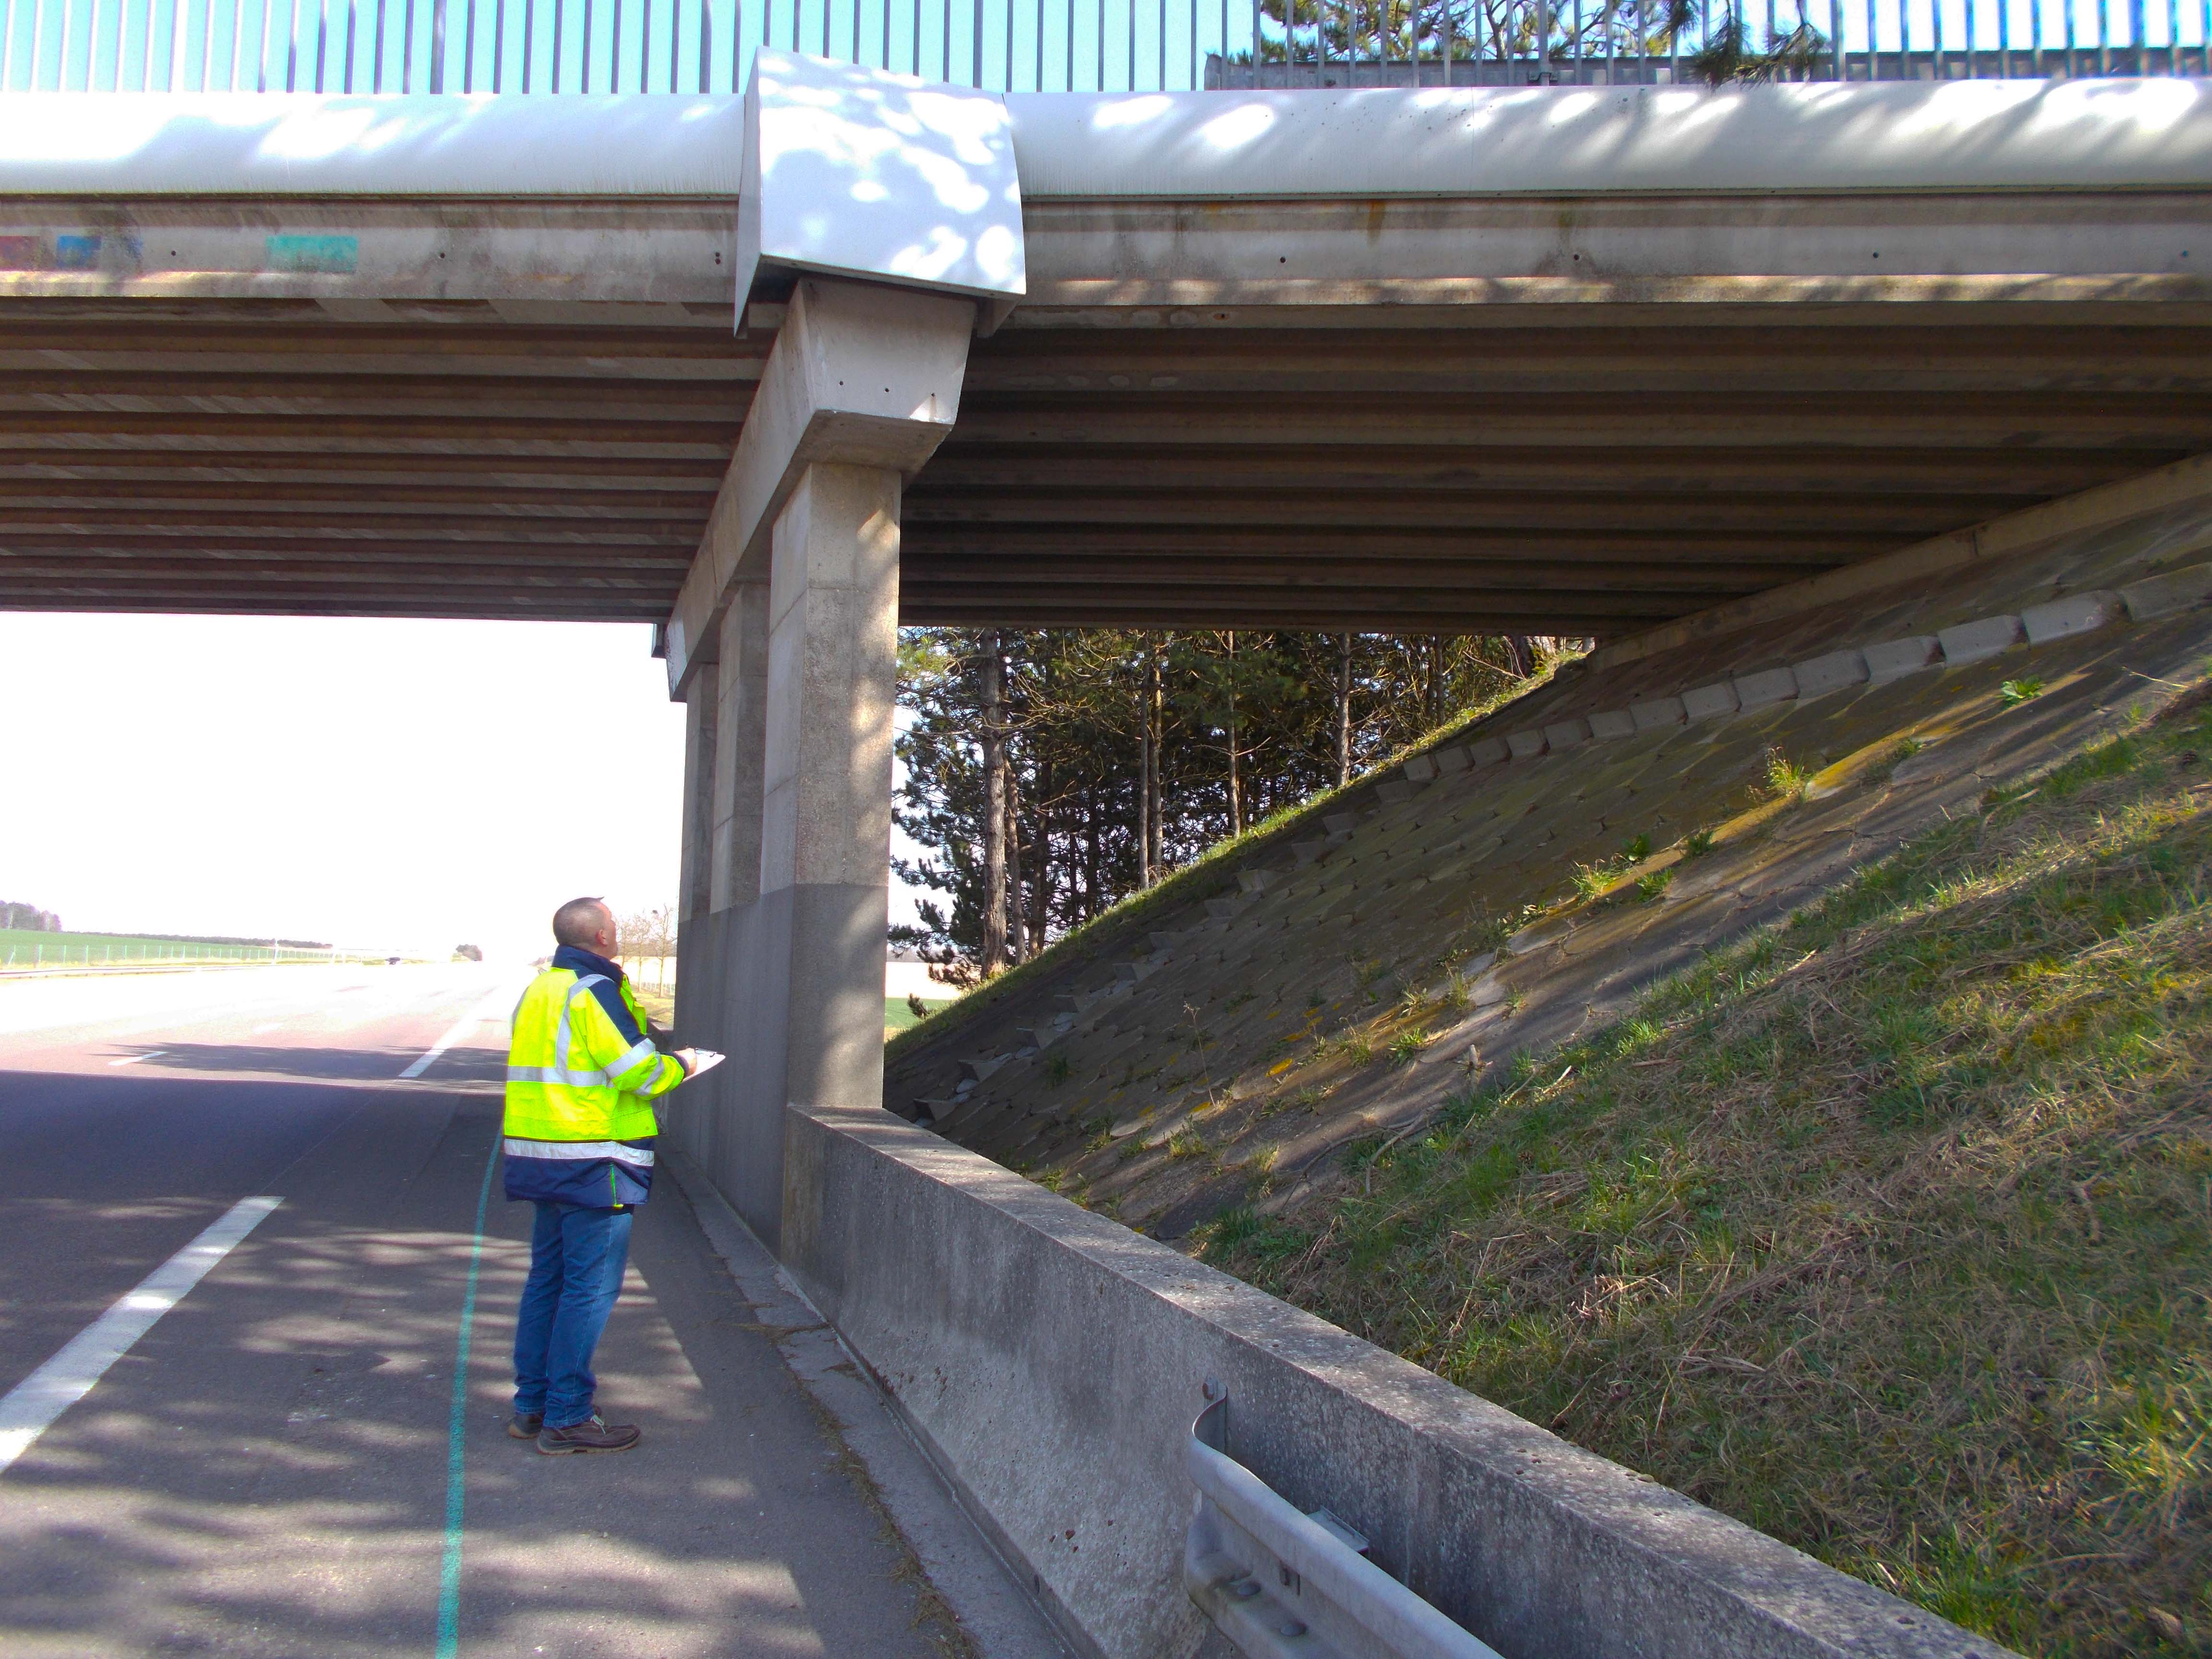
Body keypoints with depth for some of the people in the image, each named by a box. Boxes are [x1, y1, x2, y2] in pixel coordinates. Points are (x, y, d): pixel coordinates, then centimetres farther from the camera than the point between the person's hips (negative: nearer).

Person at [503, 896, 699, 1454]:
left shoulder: (539, 990, 15)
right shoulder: (594, 990, -14)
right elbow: (639, 1073, -18)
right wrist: (680, 1065, 1)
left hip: (538, 1155, 9)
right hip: (592, 1161, -9)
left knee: (548, 1278, 16)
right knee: (590, 1288, -3)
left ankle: (532, 1405, 23)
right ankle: (567, 1418, 2)